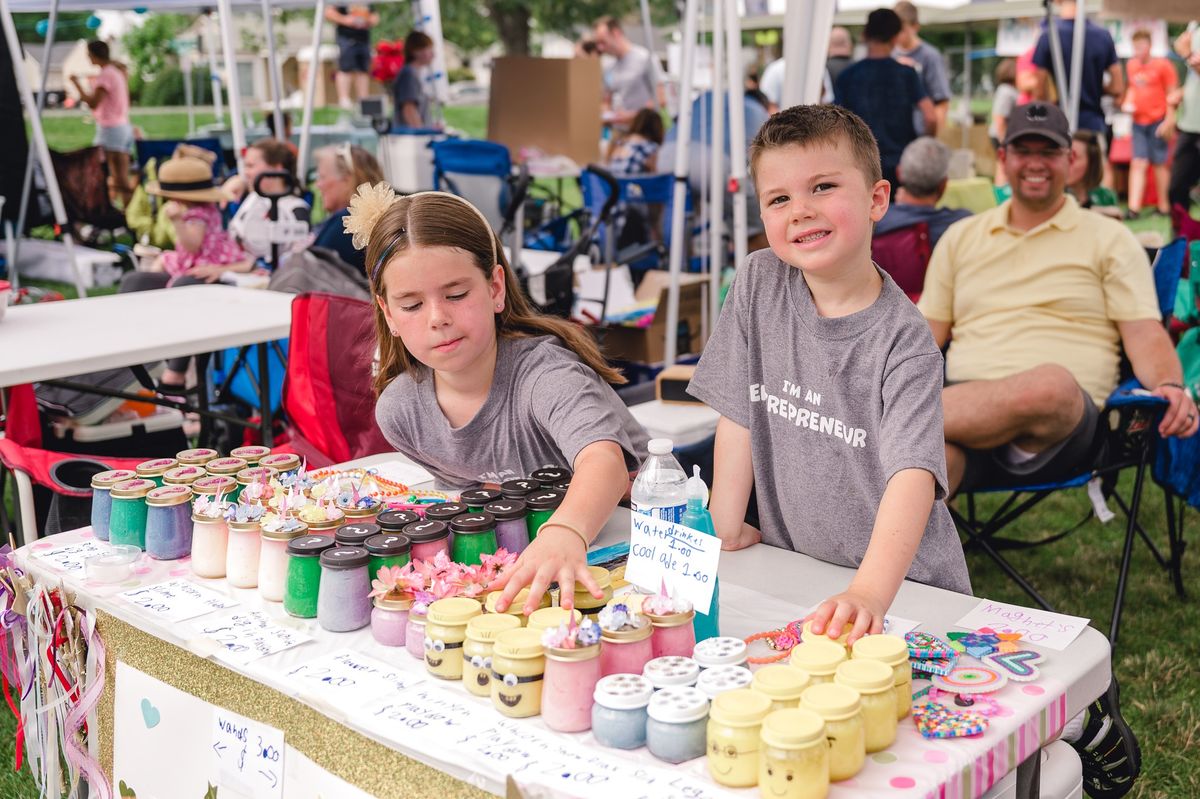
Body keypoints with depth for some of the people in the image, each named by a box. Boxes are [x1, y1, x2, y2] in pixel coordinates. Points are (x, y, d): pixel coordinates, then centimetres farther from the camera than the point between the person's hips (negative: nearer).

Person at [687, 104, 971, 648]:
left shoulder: (903, 340, -16)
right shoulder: (759, 284, -2)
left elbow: (913, 472, -27)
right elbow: (738, 412, 4)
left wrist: (869, 593, -40)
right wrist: (726, 526, 2)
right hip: (790, 571, 3)